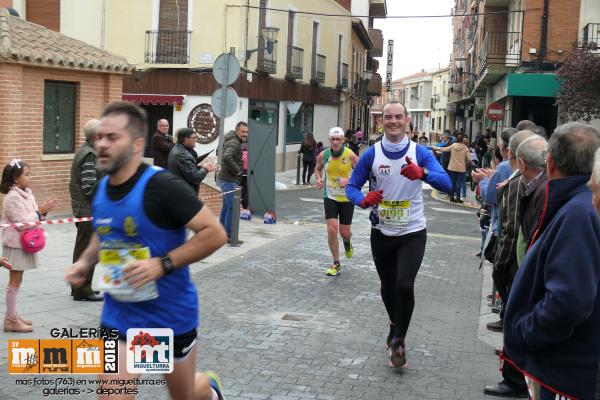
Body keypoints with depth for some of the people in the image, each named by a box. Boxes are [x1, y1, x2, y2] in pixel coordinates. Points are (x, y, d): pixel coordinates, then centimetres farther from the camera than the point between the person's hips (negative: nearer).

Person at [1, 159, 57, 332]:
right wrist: (40, 211, -18)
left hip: (24, 242, 8)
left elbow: (33, 218, 13)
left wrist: (43, 211, -4)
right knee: (14, 282, -3)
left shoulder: (27, 193, 8)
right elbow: (22, 223, -21)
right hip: (16, 244, -8)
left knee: (16, 281, 14)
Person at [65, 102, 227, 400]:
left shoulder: (161, 186, -21)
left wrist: (162, 264, -28)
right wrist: (85, 261, 1)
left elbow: (215, 233, -21)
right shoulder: (101, 189, 0)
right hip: (118, 314, 5)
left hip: (170, 314, -4)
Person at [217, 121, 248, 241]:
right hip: (229, 180, -11)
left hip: (227, 179, 11)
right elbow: (226, 157, -34)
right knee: (232, 207, -10)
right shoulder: (234, 143, -17)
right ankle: (229, 235, -8)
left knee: (226, 206, 17)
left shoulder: (237, 142, 14)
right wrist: (236, 171, -23)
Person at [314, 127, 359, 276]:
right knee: (332, 230, -11)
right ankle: (336, 264, 7)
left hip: (347, 198, -1)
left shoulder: (350, 155, -13)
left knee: (345, 232, 5)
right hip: (330, 197, 1)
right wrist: (319, 179, -7)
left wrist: (349, 181, -21)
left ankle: (347, 242, 46)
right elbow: (318, 169, 14)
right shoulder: (323, 155, -6)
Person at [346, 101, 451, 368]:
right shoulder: (372, 154, -5)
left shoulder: (420, 153, -9)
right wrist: (363, 200, -23)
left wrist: (422, 173, -41)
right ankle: (395, 325, 46)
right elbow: (352, 186, 0)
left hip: (412, 233, -2)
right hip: (381, 233, 2)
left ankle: (398, 340, 4)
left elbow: (446, 184, -20)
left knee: (404, 285, -17)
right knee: (388, 287, 17)